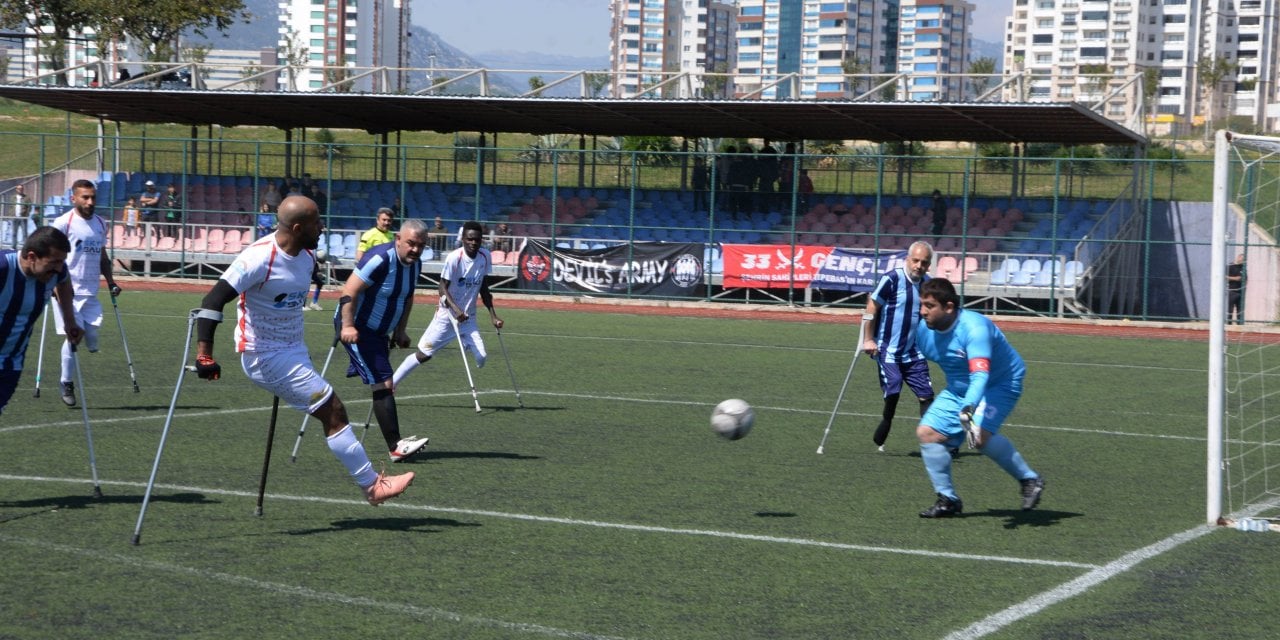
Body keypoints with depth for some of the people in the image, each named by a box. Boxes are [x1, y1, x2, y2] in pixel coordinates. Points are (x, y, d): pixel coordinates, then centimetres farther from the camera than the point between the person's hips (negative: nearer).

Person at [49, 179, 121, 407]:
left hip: (91, 293, 5)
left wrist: (110, 281, 16)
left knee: (92, 344, -3)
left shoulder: (101, 224, 13)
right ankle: (66, 384, 8)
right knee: (72, 336, -10)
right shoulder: (63, 223, -6)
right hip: (67, 291, -5)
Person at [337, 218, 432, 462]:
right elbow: (349, 291, -25)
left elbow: (407, 299, 18)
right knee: (383, 384, -15)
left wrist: (400, 331, 14)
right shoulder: (381, 259, -23)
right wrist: (348, 326, -29)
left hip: (379, 331, 9)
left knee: (382, 387, 12)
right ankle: (395, 447, -17)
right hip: (357, 329, -9)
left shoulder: (415, 264, 3)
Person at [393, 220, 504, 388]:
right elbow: (443, 287, -19)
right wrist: (456, 309, -34)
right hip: (447, 315, -4)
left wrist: (493, 315, 7)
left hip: (468, 317, 4)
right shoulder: (454, 257, -19)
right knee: (423, 354, -1)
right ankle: (391, 384, 13)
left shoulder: (485, 256, -2)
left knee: (481, 357, -10)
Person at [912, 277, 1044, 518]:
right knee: (927, 432, -5)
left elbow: (980, 375, -44)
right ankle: (948, 499, 6)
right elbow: (920, 360, 16)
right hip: (958, 389, 8)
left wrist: (968, 408, -58)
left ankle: (1029, 480, -13)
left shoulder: (974, 328, -32)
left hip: (1001, 383, -8)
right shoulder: (923, 330, -8)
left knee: (980, 434, -31)